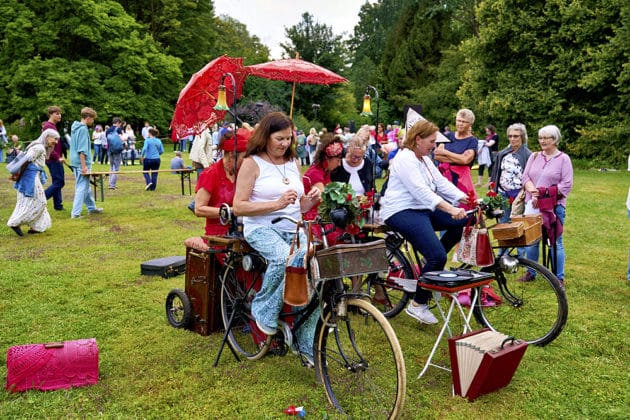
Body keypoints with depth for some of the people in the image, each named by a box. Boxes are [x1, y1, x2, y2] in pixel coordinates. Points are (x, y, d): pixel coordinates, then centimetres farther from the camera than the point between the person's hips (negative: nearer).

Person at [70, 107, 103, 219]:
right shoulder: (83, 129, -16)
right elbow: (82, 150, -21)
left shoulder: (75, 127, 13)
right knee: (82, 188, -5)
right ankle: (76, 213, -5)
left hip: (75, 162, 10)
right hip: (81, 163, -10)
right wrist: (84, 166, -21)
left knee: (86, 186, 18)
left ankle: (91, 208, 29)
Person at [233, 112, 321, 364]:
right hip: (261, 229, -5)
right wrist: (277, 204, -19)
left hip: (293, 230, 5)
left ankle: (307, 346, 0)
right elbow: (239, 207, -10)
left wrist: (311, 200, -6)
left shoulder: (293, 163, 14)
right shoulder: (252, 163, -2)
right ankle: (264, 310, -10)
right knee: (284, 259, -37)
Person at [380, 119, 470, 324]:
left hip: (422, 209, 10)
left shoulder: (425, 159, 16)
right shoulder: (405, 159, -15)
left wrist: (467, 200, -3)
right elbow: (421, 191, -26)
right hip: (401, 212, -10)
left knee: (463, 221, -3)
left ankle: (433, 265, 8)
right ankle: (418, 305, -5)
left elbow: (441, 183, 9)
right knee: (437, 255, -22)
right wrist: (450, 209, -33)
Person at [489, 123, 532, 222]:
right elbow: (495, 174, 14)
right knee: (503, 222, 9)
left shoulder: (527, 155, -6)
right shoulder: (502, 154, 11)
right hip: (503, 195, 5)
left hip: (519, 195, -5)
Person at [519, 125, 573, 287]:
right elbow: (525, 177, 4)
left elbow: (566, 184, -8)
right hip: (532, 205, 4)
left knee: (556, 242, 2)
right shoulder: (534, 156, 12)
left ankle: (559, 277, 12)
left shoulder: (563, 159, -1)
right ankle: (530, 273, 23)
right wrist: (532, 190, -15)